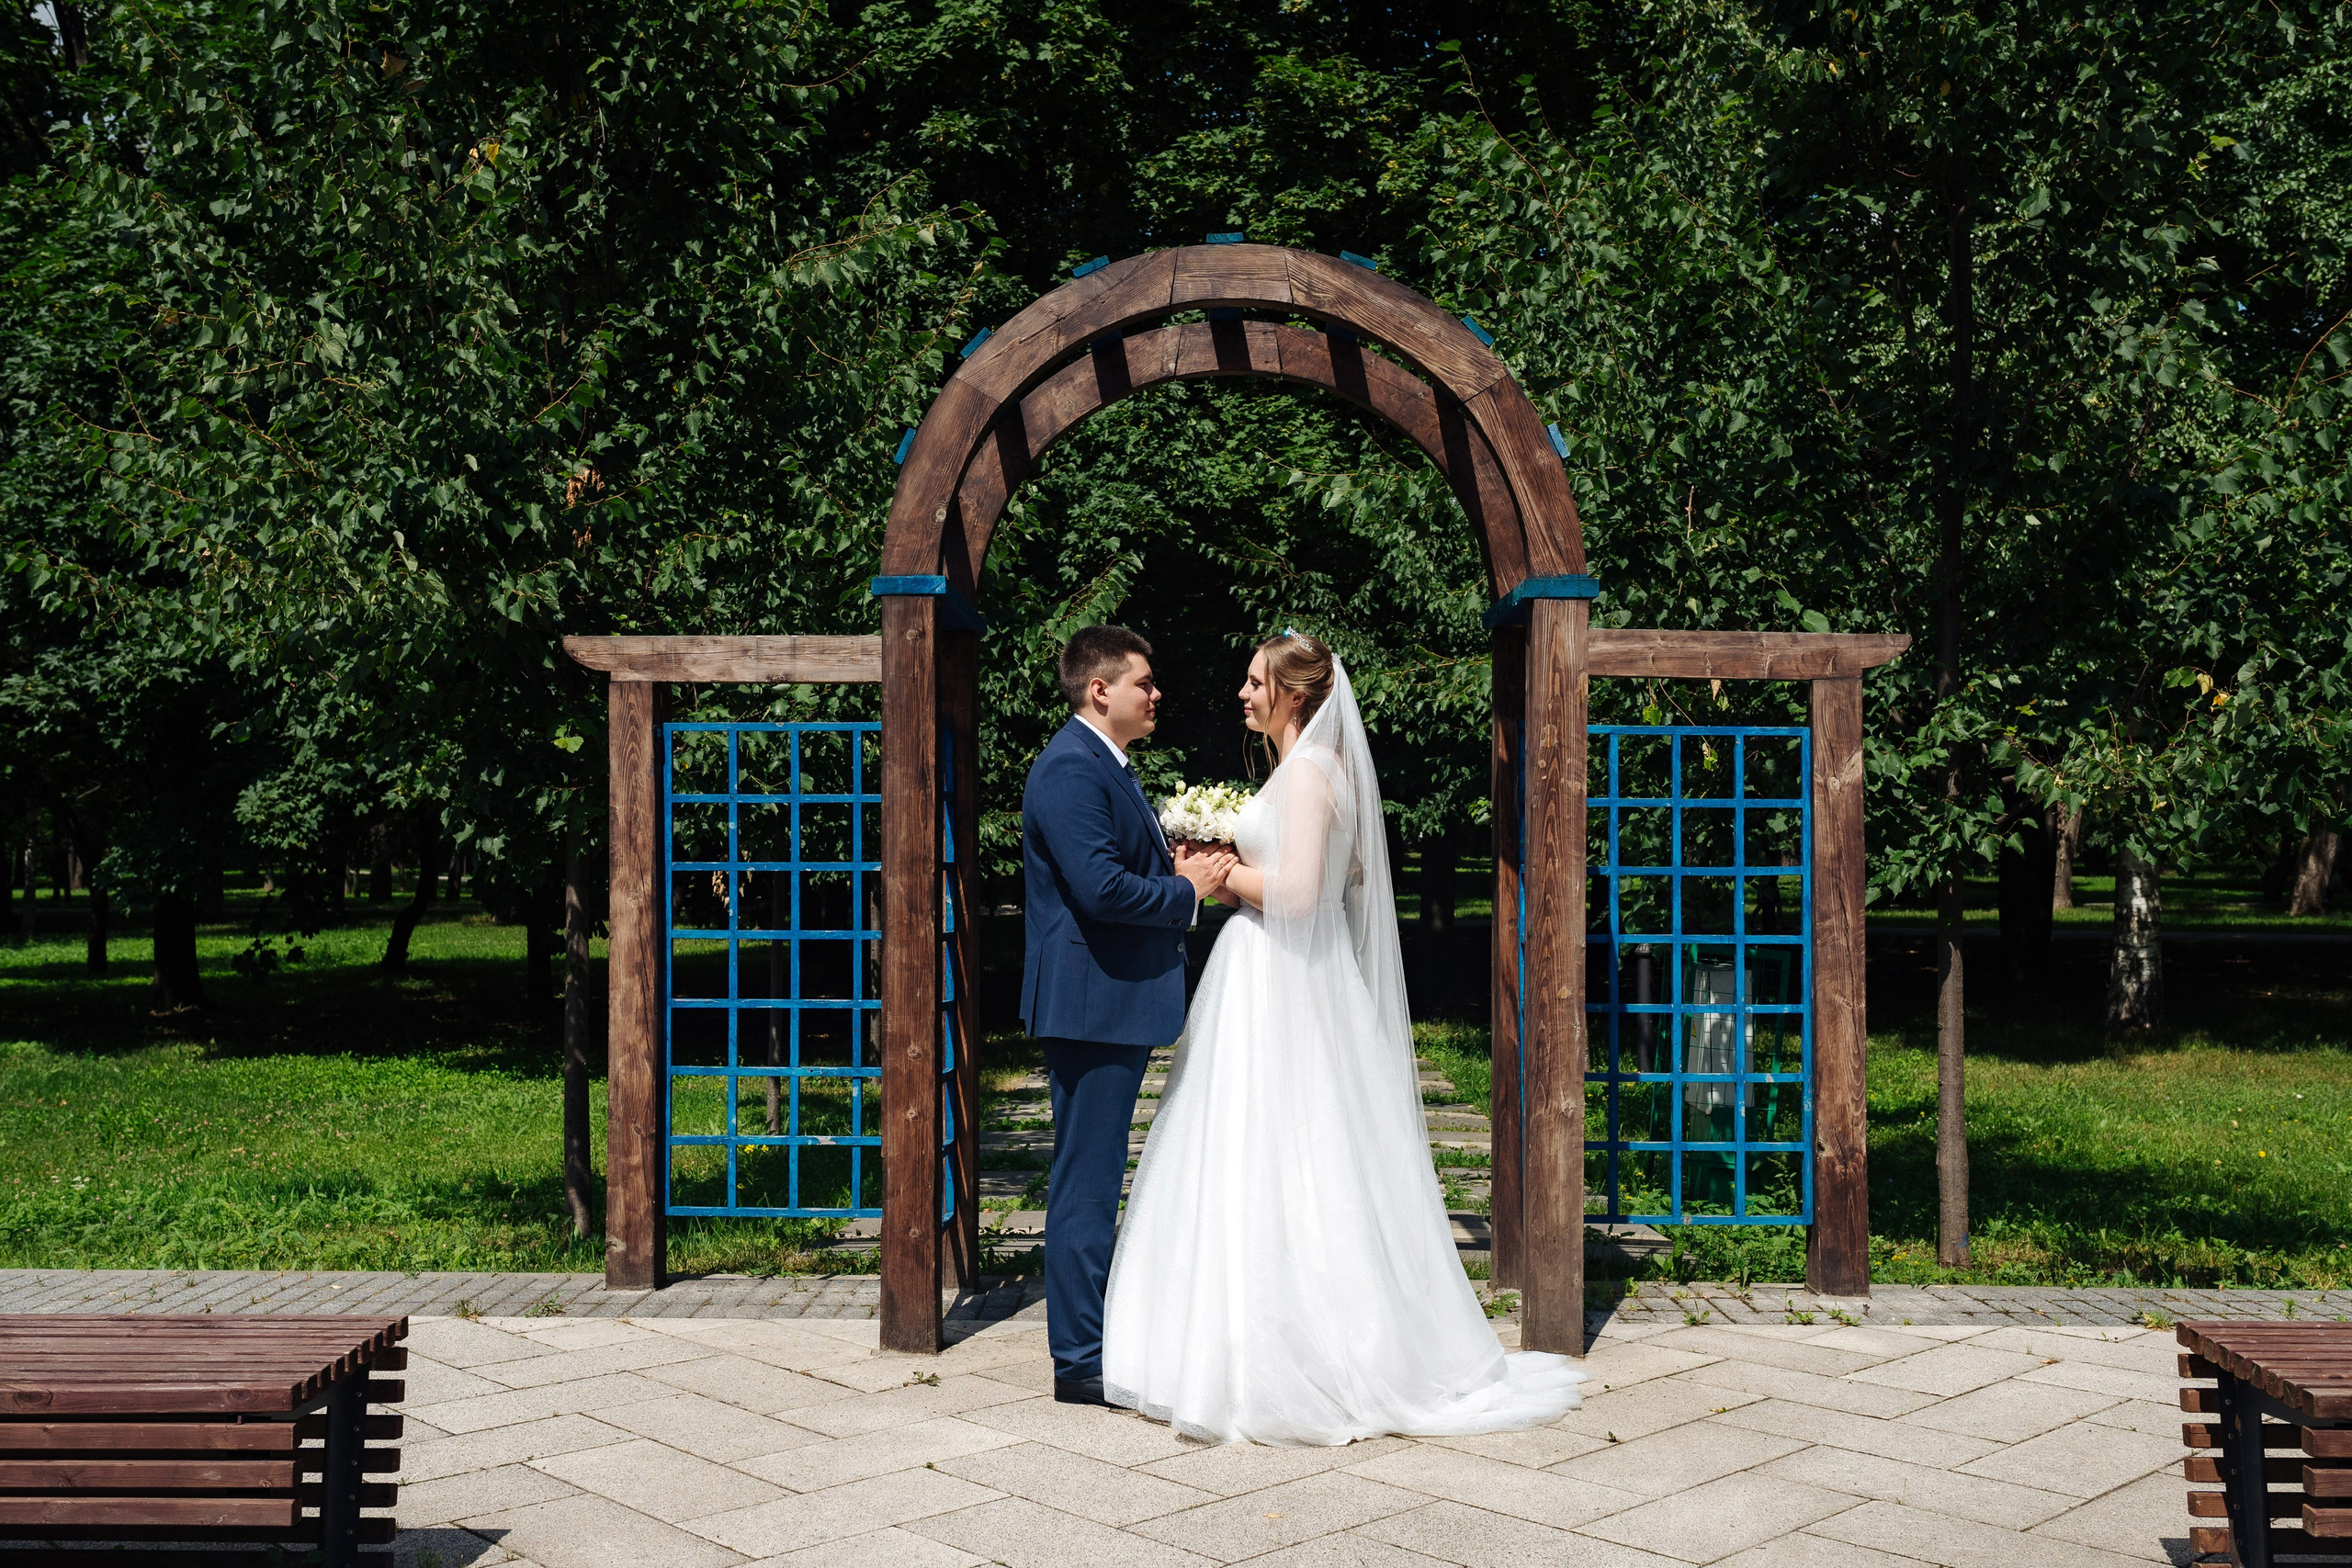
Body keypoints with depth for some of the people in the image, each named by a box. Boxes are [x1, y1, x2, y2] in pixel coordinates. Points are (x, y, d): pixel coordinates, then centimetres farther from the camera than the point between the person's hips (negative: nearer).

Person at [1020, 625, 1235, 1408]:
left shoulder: (1107, 765, 18)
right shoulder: (1071, 767, -16)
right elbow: (1100, 887, -26)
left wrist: (1179, 869, 5)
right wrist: (1187, 891, -12)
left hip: (1119, 1002, 11)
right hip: (1092, 1001, -11)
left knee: (1094, 1181, 18)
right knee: (1086, 1183, -5)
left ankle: (1088, 1337, 28)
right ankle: (1080, 1363, 3)